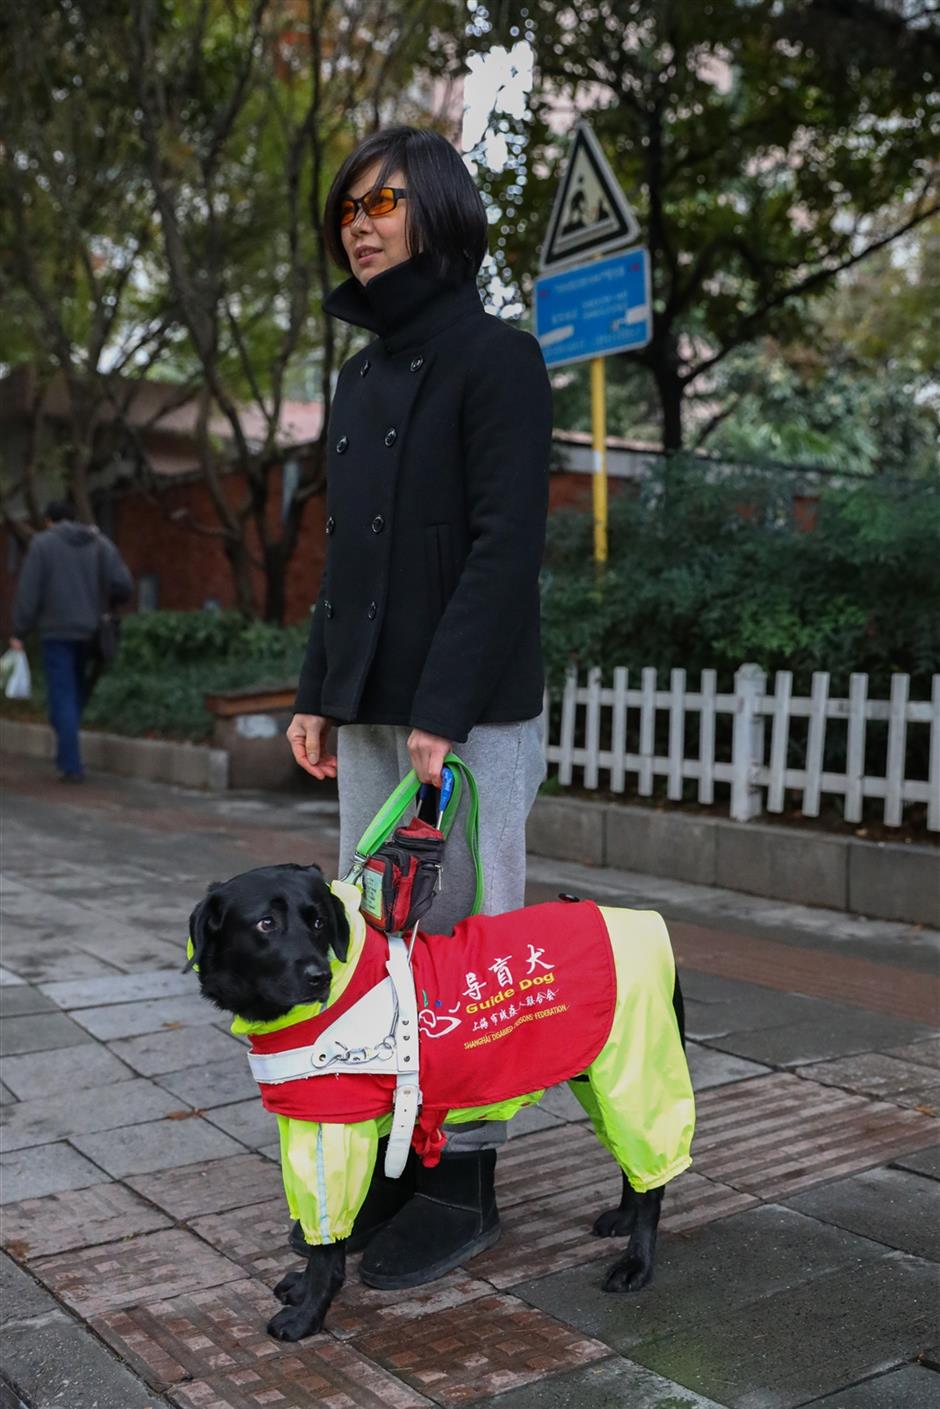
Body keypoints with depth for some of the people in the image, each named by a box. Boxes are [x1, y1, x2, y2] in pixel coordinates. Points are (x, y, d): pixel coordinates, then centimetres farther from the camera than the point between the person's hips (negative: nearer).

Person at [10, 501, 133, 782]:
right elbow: (123, 584, -2)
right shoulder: (99, 542, 7)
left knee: (63, 698, -1)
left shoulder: (42, 542, -2)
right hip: (90, 632, 3)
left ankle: (71, 766, -5)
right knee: (79, 695, 15)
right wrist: (110, 603, 19)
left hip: (57, 632, -3)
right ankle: (66, 756, 15)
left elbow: (28, 591, -6)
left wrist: (19, 632, -1)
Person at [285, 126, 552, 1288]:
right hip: (370, 712, 7)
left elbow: (504, 547, -14)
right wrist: (318, 692, 13)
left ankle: (463, 1181, 12)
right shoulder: (362, 375, 18)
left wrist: (445, 710, -20)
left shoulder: (497, 359, -4)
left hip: (469, 713, -7)